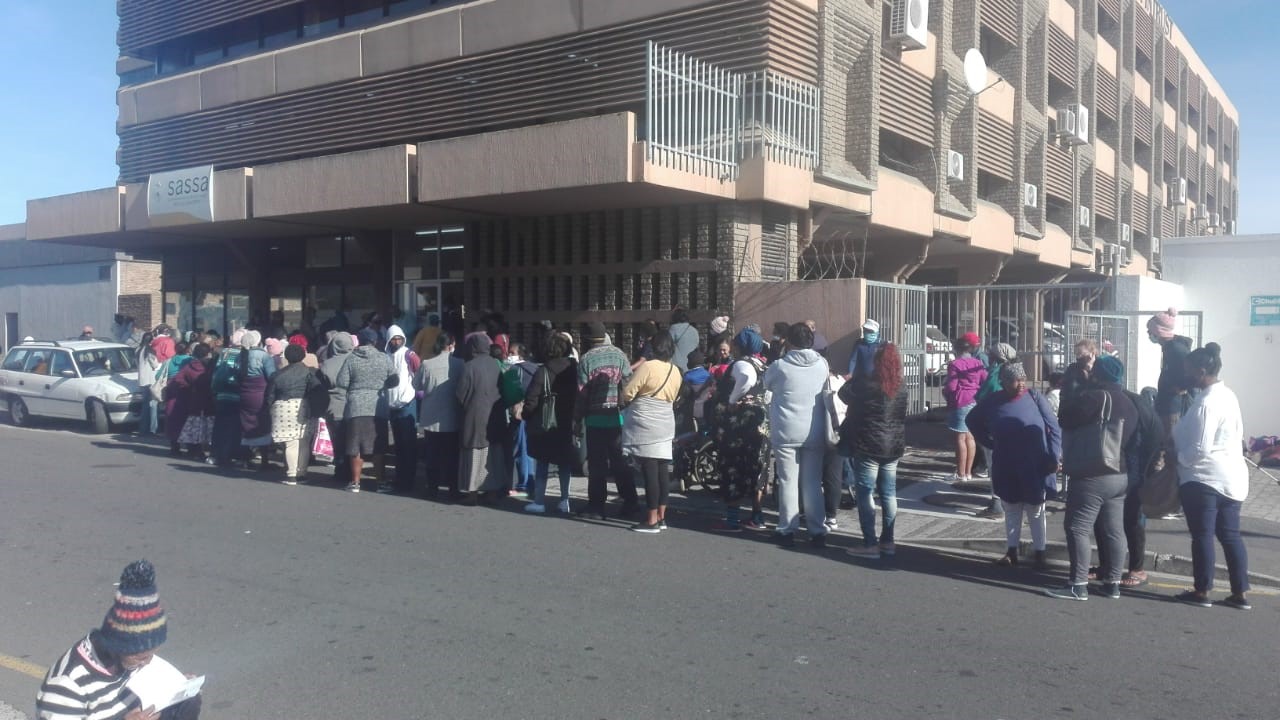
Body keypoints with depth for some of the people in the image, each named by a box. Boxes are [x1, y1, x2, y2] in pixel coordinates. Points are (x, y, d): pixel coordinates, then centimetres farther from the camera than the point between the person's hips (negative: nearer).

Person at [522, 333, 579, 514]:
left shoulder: (543, 371, -13)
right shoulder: (575, 370, -4)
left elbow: (531, 400, -14)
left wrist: (525, 415, 3)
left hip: (543, 426, -3)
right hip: (568, 424, 3)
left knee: (542, 464, 7)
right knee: (565, 463, 14)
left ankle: (539, 501, 7)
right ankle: (564, 501, 13)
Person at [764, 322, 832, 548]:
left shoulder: (780, 366, -8)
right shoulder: (822, 365, -2)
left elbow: (766, 383, 8)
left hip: (786, 433, -2)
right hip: (814, 434, 2)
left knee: (788, 482, 5)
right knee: (813, 483, 9)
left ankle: (787, 530, 7)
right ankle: (818, 531, 12)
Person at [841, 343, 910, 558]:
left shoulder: (864, 383, -13)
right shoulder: (902, 387, 4)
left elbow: (844, 394, 3)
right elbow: (902, 415, 13)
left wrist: (850, 380, 19)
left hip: (868, 446, -6)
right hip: (894, 447, 6)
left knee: (865, 494, 0)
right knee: (889, 494, 12)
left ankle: (870, 544, -1)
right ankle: (887, 541, 19)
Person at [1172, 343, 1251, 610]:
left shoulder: (1205, 403, -20)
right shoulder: (1229, 396, 9)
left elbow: (1199, 449, -21)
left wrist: (1177, 457, -4)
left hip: (1204, 478, -9)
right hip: (1232, 477, 9)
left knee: (1202, 536, 2)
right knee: (1230, 535, 12)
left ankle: (1201, 592, 10)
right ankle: (1240, 593, 15)